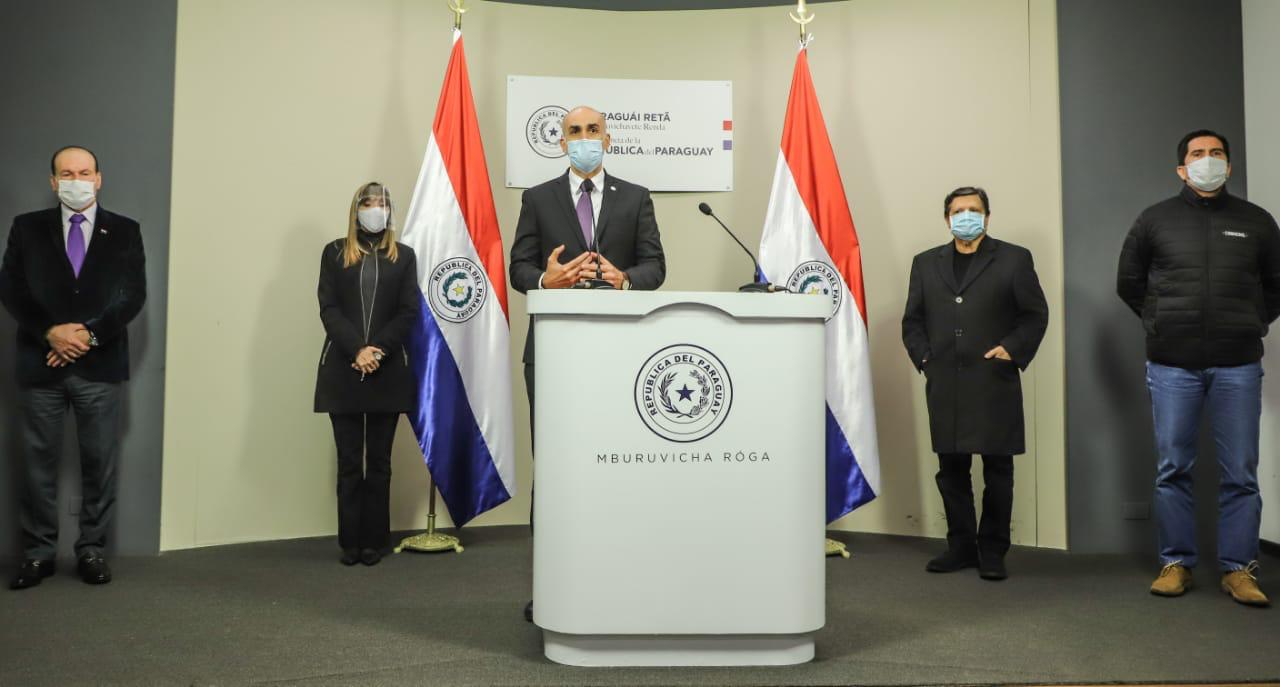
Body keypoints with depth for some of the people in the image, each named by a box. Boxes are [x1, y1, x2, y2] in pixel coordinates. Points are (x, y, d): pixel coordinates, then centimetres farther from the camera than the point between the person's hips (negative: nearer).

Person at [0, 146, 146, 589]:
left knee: (99, 462, 4)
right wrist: (50, 332, -13)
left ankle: (92, 551, 14)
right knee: (38, 461, 6)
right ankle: (38, 553, 16)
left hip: (100, 366, -1)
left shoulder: (124, 231, 6)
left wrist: (89, 335, -12)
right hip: (41, 364, 1)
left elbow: (132, 295, -2)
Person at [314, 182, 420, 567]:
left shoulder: (403, 256, 10)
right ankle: (350, 542, 9)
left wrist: (378, 349, -12)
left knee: (379, 461, 4)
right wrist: (357, 350, -14)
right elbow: (329, 309, -1)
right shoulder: (334, 253, 9)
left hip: (388, 372, 0)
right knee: (349, 460, 3)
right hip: (343, 370, 0)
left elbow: (409, 311, 1)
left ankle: (374, 541, 10)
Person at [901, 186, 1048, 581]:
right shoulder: (926, 263, 15)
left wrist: (1012, 350, -7)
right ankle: (961, 546, 20)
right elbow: (912, 321, 15)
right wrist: (923, 357, 2)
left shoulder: (1014, 259, 6)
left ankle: (992, 551, 14)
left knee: (997, 470, 3)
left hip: (994, 385, -3)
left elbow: (1035, 314, 5)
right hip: (944, 386, 3)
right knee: (951, 470, 8)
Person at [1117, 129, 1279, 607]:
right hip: (1172, 365, 0)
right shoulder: (1155, 220, 5)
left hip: (1237, 366, 1)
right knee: (1172, 471, 4)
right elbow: (1128, 282, 13)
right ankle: (1176, 563, 15)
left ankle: (1238, 569, 13)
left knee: (1240, 474, 2)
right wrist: (1162, 322, 9)